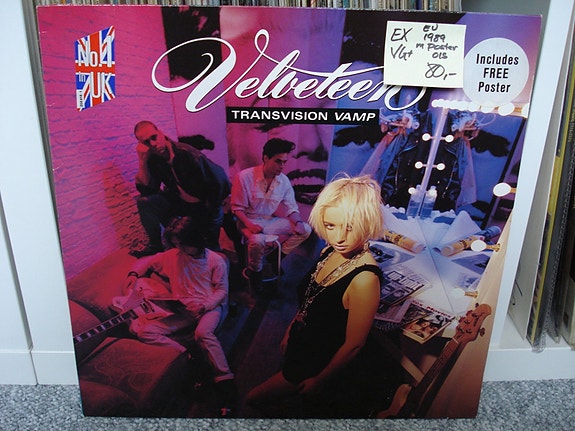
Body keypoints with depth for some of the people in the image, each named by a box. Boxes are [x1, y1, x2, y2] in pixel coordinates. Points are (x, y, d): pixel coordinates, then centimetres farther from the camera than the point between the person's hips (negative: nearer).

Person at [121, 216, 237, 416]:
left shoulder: (215, 260, 0)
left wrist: (205, 305, -18)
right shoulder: (172, 256, 11)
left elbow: (222, 290, 1)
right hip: (182, 310, 5)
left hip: (208, 306, -4)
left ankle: (225, 381, -34)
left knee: (203, 332, -40)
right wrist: (134, 273, 1)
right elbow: (145, 262, 23)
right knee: (144, 330, -19)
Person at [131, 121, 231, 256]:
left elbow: (219, 180, -24)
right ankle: (155, 245, 2)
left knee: (210, 249, -6)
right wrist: (142, 160, -21)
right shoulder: (153, 159, -7)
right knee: (145, 201, -13)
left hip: (203, 205, -5)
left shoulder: (185, 153, -26)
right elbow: (147, 190, -12)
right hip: (179, 202, 5)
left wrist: (210, 208, -11)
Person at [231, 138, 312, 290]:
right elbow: (237, 208, -11)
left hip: (272, 221, 5)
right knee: (258, 241, -37)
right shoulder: (244, 177, -16)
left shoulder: (284, 181, -3)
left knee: (306, 230, -10)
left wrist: (298, 223, -17)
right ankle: (254, 271, -5)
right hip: (250, 221, -5)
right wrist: (249, 224, -27)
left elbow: (291, 208, 4)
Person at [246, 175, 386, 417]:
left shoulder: (364, 279, -34)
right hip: (302, 343, 7)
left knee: (256, 399, 8)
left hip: (321, 362, -7)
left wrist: (319, 381, -10)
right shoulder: (331, 251, -12)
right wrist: (290, 331, 15)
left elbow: (353, 345, -23)